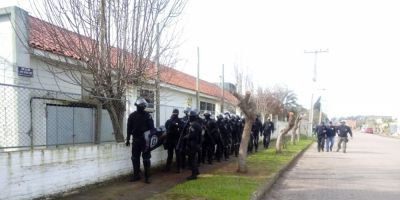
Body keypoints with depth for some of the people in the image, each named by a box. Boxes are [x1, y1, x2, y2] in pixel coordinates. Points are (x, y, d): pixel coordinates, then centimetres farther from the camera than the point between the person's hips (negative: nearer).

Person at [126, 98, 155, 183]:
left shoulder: (147, 115, -3)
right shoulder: (132, 116, 4)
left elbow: (152, 128, -3)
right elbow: (129, 128, 8)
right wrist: (128, 139, 7)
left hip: (145, 140, -3)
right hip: (135, 140, 3)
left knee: (146, 159, 0)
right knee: (135, 158, 10)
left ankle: (147, 177, 6)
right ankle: (136, 175, 22)